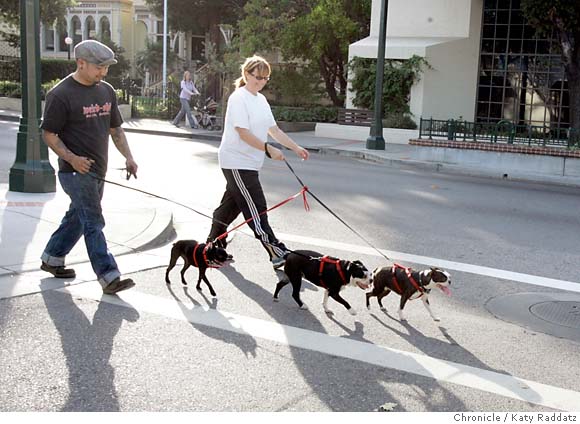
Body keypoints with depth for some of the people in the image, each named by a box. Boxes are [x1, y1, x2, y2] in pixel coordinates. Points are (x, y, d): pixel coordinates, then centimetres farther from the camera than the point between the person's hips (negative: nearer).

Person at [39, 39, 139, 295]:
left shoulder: (106, 91, 11)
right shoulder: (60, 94, -11)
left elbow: (115, 129, 18)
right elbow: (48, 134, -10)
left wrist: (128, 157, 5)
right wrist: (71, 158, -23)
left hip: (98, 170, 8)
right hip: (76, 171, -8)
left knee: (78, 217, 18)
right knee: (93, 223, -11)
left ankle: (51, 259, 36)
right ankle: (109, 277, -11)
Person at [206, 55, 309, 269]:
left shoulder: (261, 99, 14)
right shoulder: (238, 98, -13)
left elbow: (273, 129, 16)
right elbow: (243, 133, -20)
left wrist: (296, 148, 11)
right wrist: (269, 149, -24)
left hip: (249, 162, 9)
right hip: (236, 161, -9)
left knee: (232, 204, 16)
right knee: (256, 209, -8)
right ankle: (277, 254, -8)